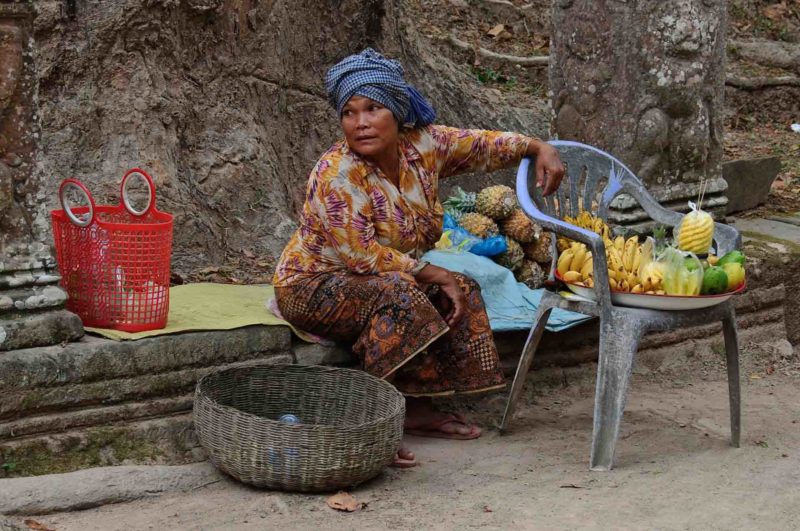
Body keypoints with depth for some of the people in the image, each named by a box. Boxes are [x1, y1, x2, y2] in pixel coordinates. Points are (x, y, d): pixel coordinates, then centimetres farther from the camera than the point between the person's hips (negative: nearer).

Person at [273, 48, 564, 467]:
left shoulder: (424, 144, -7)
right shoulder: (336, 174, -27)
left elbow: (480, 145, 11)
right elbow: (362, 256, -28)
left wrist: (537, 147, 1)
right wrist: (433, 273, -24)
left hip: (380, 282, 8)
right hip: (313, 287, -8)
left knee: (462, 291, -4)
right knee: (397, 292, -33)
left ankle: (417, 409, -6)